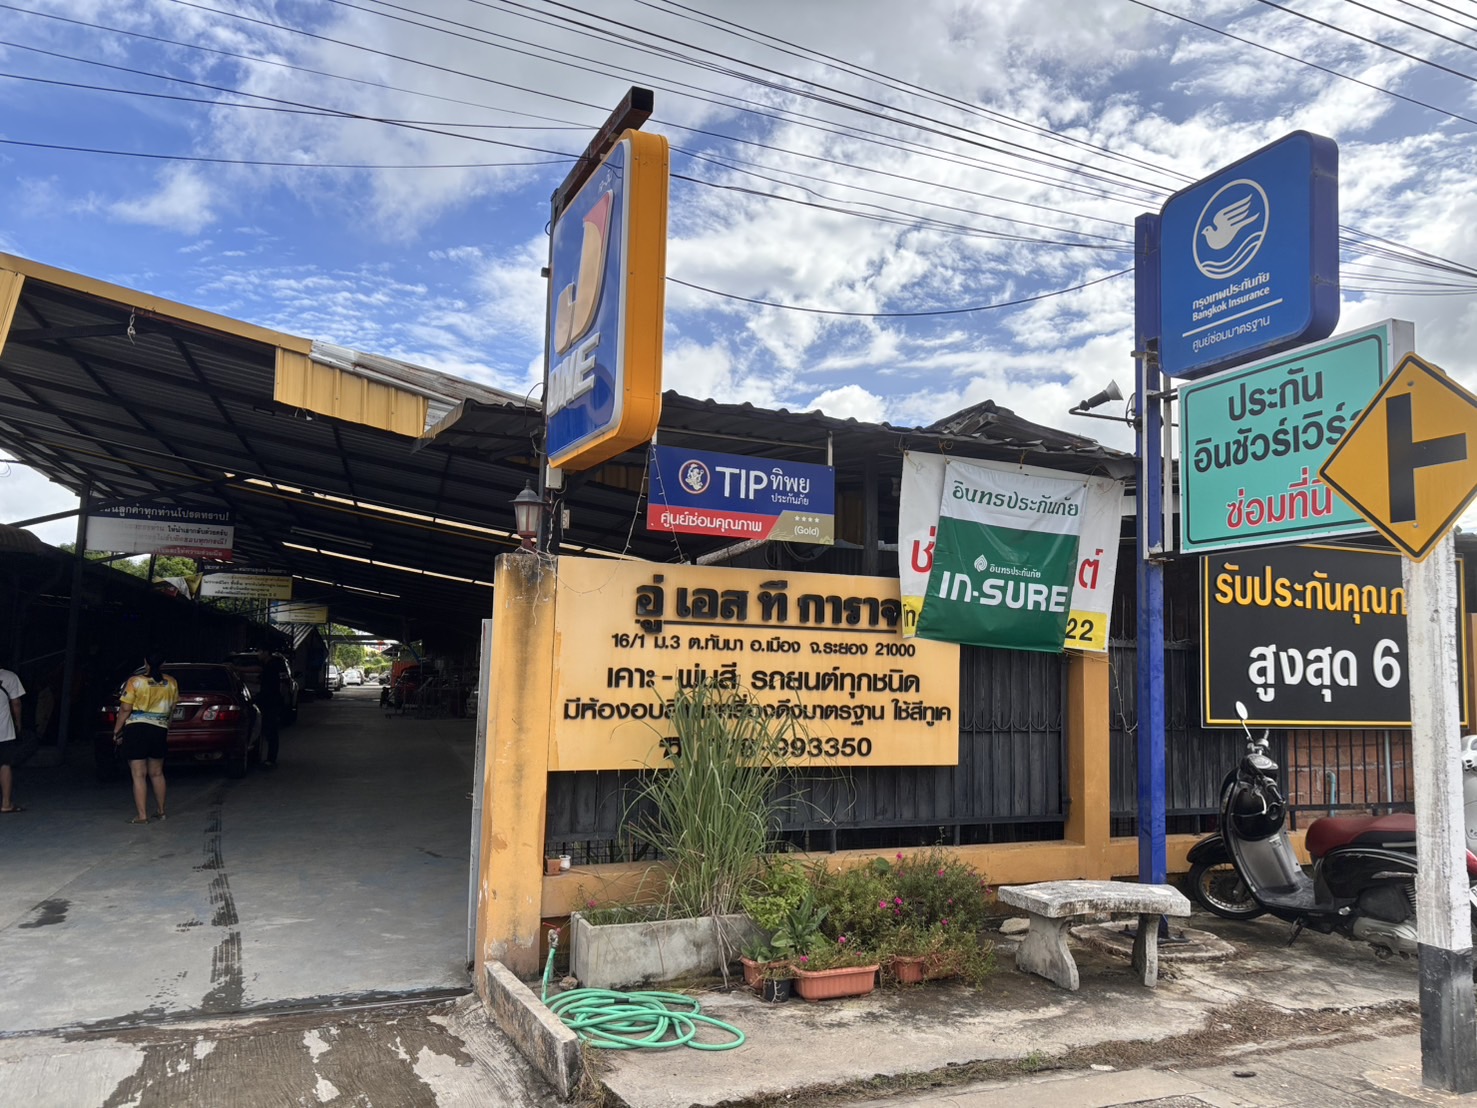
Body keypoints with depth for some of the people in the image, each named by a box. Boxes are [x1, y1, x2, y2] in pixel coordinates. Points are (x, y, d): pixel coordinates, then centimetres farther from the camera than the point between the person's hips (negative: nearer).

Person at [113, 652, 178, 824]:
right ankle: (161, 810, 25)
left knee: (139, 775, 0)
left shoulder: (135, 681, -7)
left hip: (136, 730, -4)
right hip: (160, 731, 4)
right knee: (157, 773, 18)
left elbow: (125, 709, -9)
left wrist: (116, 731, 0)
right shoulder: (171, 683, 3)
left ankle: (142, 815, -2)